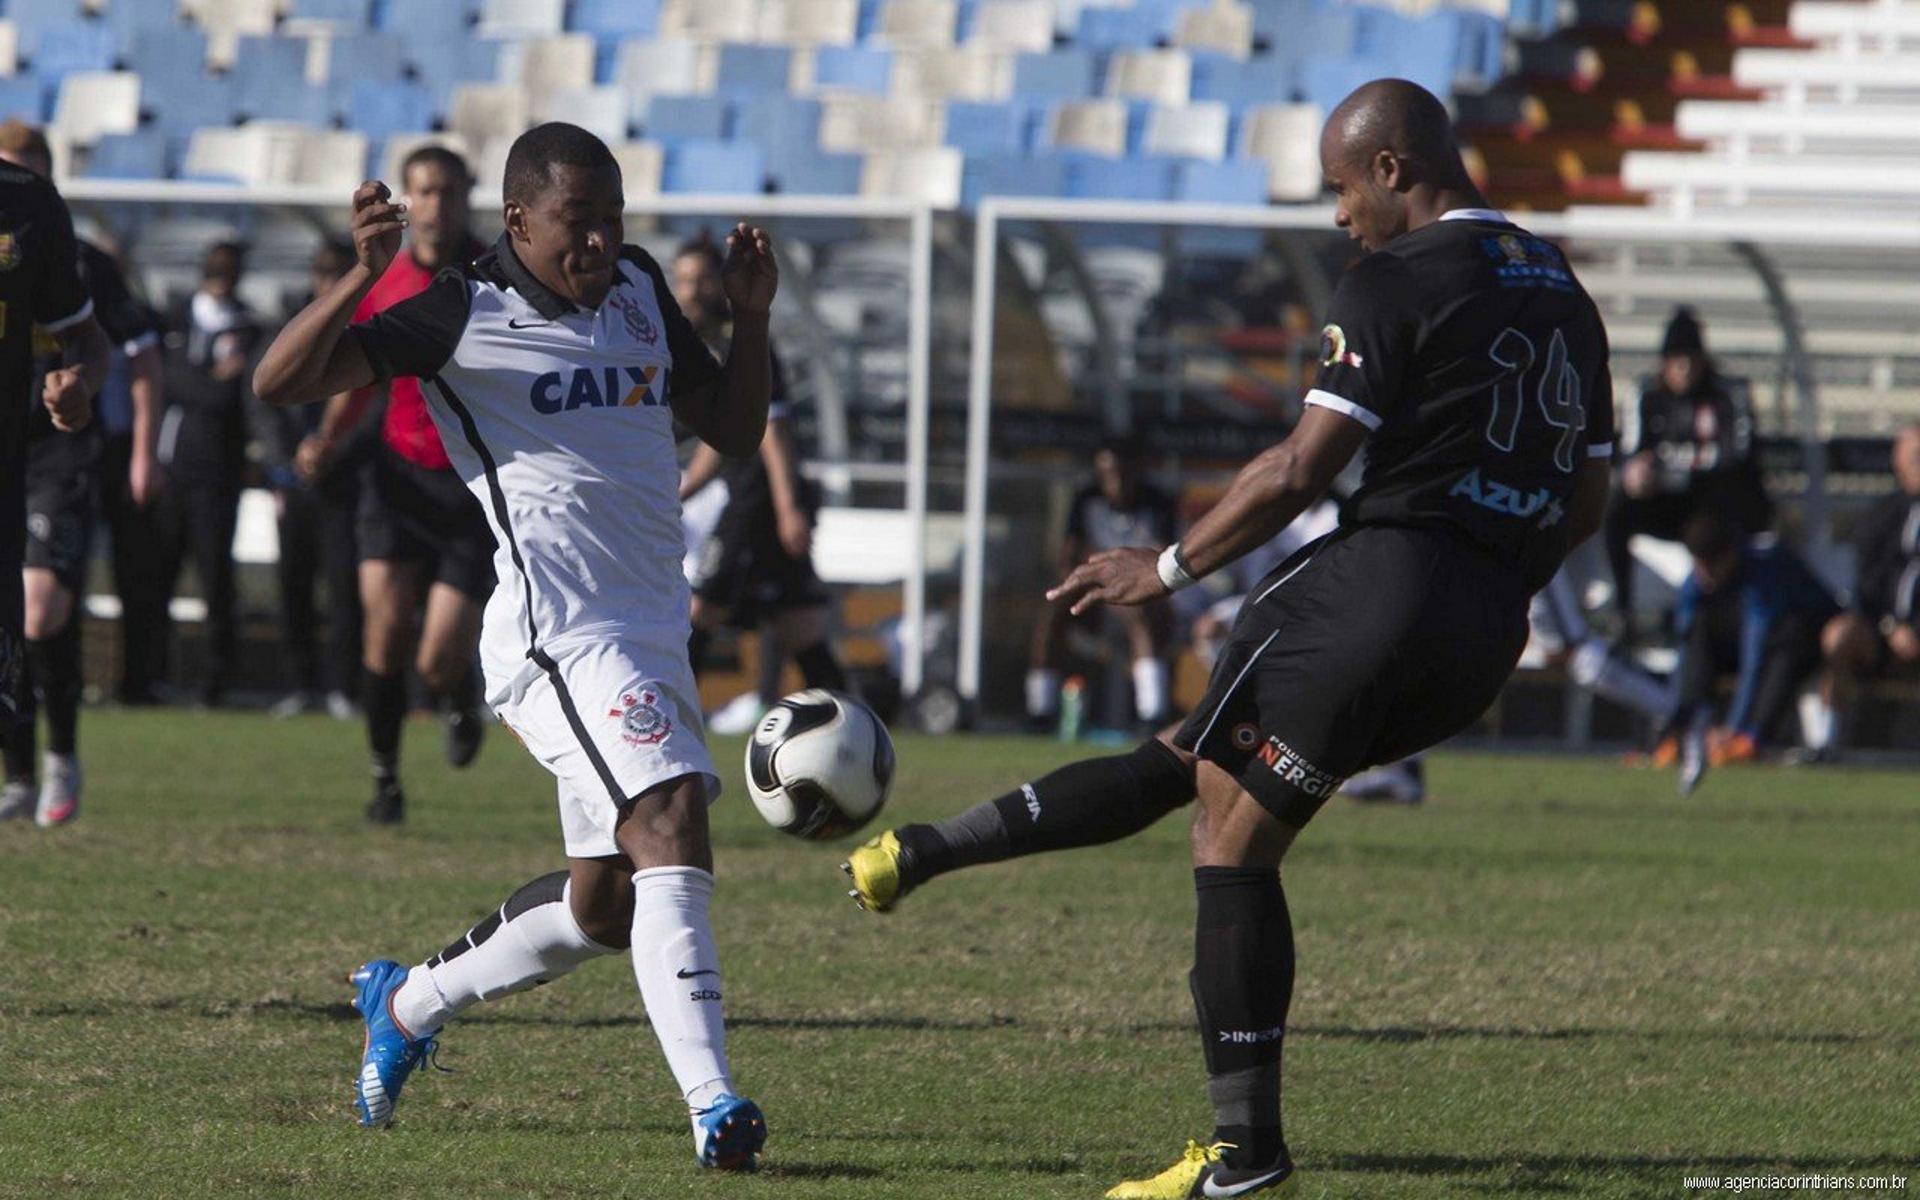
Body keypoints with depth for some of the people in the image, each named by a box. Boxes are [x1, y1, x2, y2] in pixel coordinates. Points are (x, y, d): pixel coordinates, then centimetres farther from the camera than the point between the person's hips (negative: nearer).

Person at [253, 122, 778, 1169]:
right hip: (559, 637, -8)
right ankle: (712, 1104, -33)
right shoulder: (466, 315, -7)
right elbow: (280, 382, -12)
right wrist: (362, 280, -26)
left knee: (607, 903, 14)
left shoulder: (639, 290, 13)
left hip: (652, 631, 8)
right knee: (670, 822, -26)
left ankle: (409, 1002, 37)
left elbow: (733, 431, 21)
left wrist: (752, 317, 5)